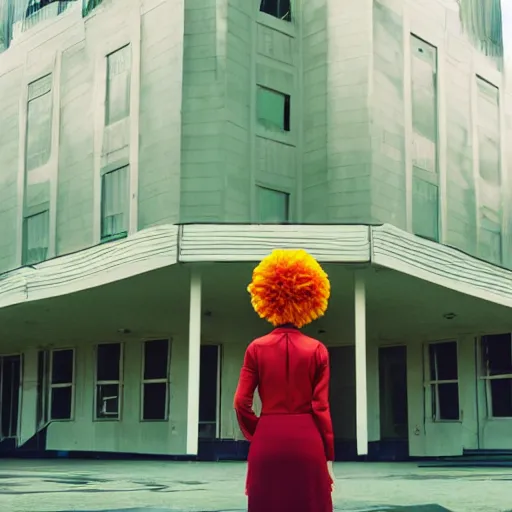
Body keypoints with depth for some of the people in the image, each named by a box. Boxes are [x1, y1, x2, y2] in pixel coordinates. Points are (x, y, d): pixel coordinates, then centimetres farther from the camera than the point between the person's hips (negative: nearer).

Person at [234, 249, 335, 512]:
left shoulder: (256, 348, 1)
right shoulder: (317, 350, -1)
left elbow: (241, 402, -3)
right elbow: (321, 407, -4)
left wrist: (256, 434, 12)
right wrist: (328, 457, 1)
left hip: (268, 442, 1)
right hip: (307, 442, -1)